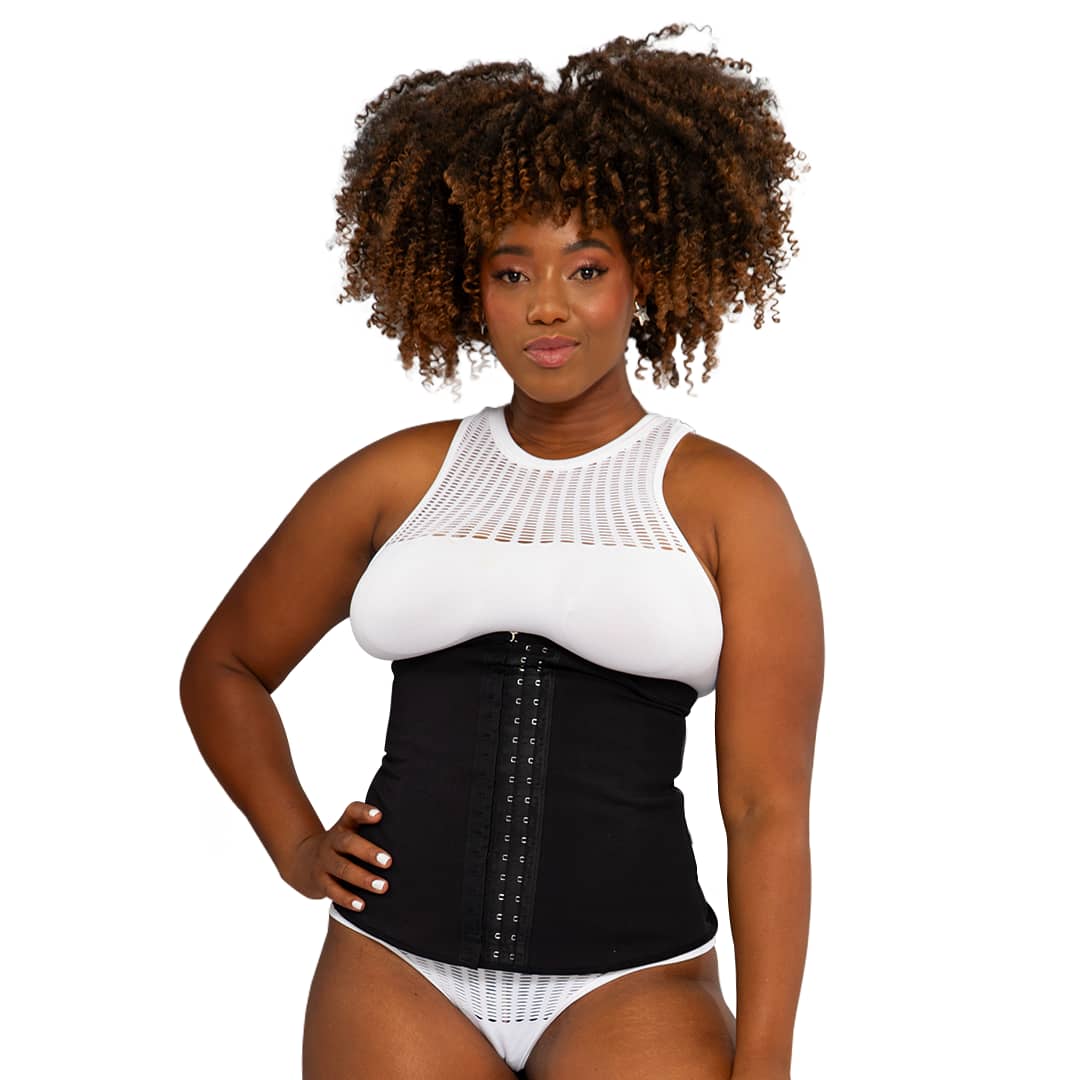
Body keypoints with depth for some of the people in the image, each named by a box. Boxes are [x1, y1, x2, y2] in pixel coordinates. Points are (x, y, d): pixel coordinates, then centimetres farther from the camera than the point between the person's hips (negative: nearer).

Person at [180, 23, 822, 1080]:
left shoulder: (727, 504, -2)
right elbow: (222, 667, 20)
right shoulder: (396, 478, 5)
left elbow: (769, 807, -5)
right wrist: (296, 847, 8)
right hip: (396, 970, 2)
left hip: (631, 982, -2)